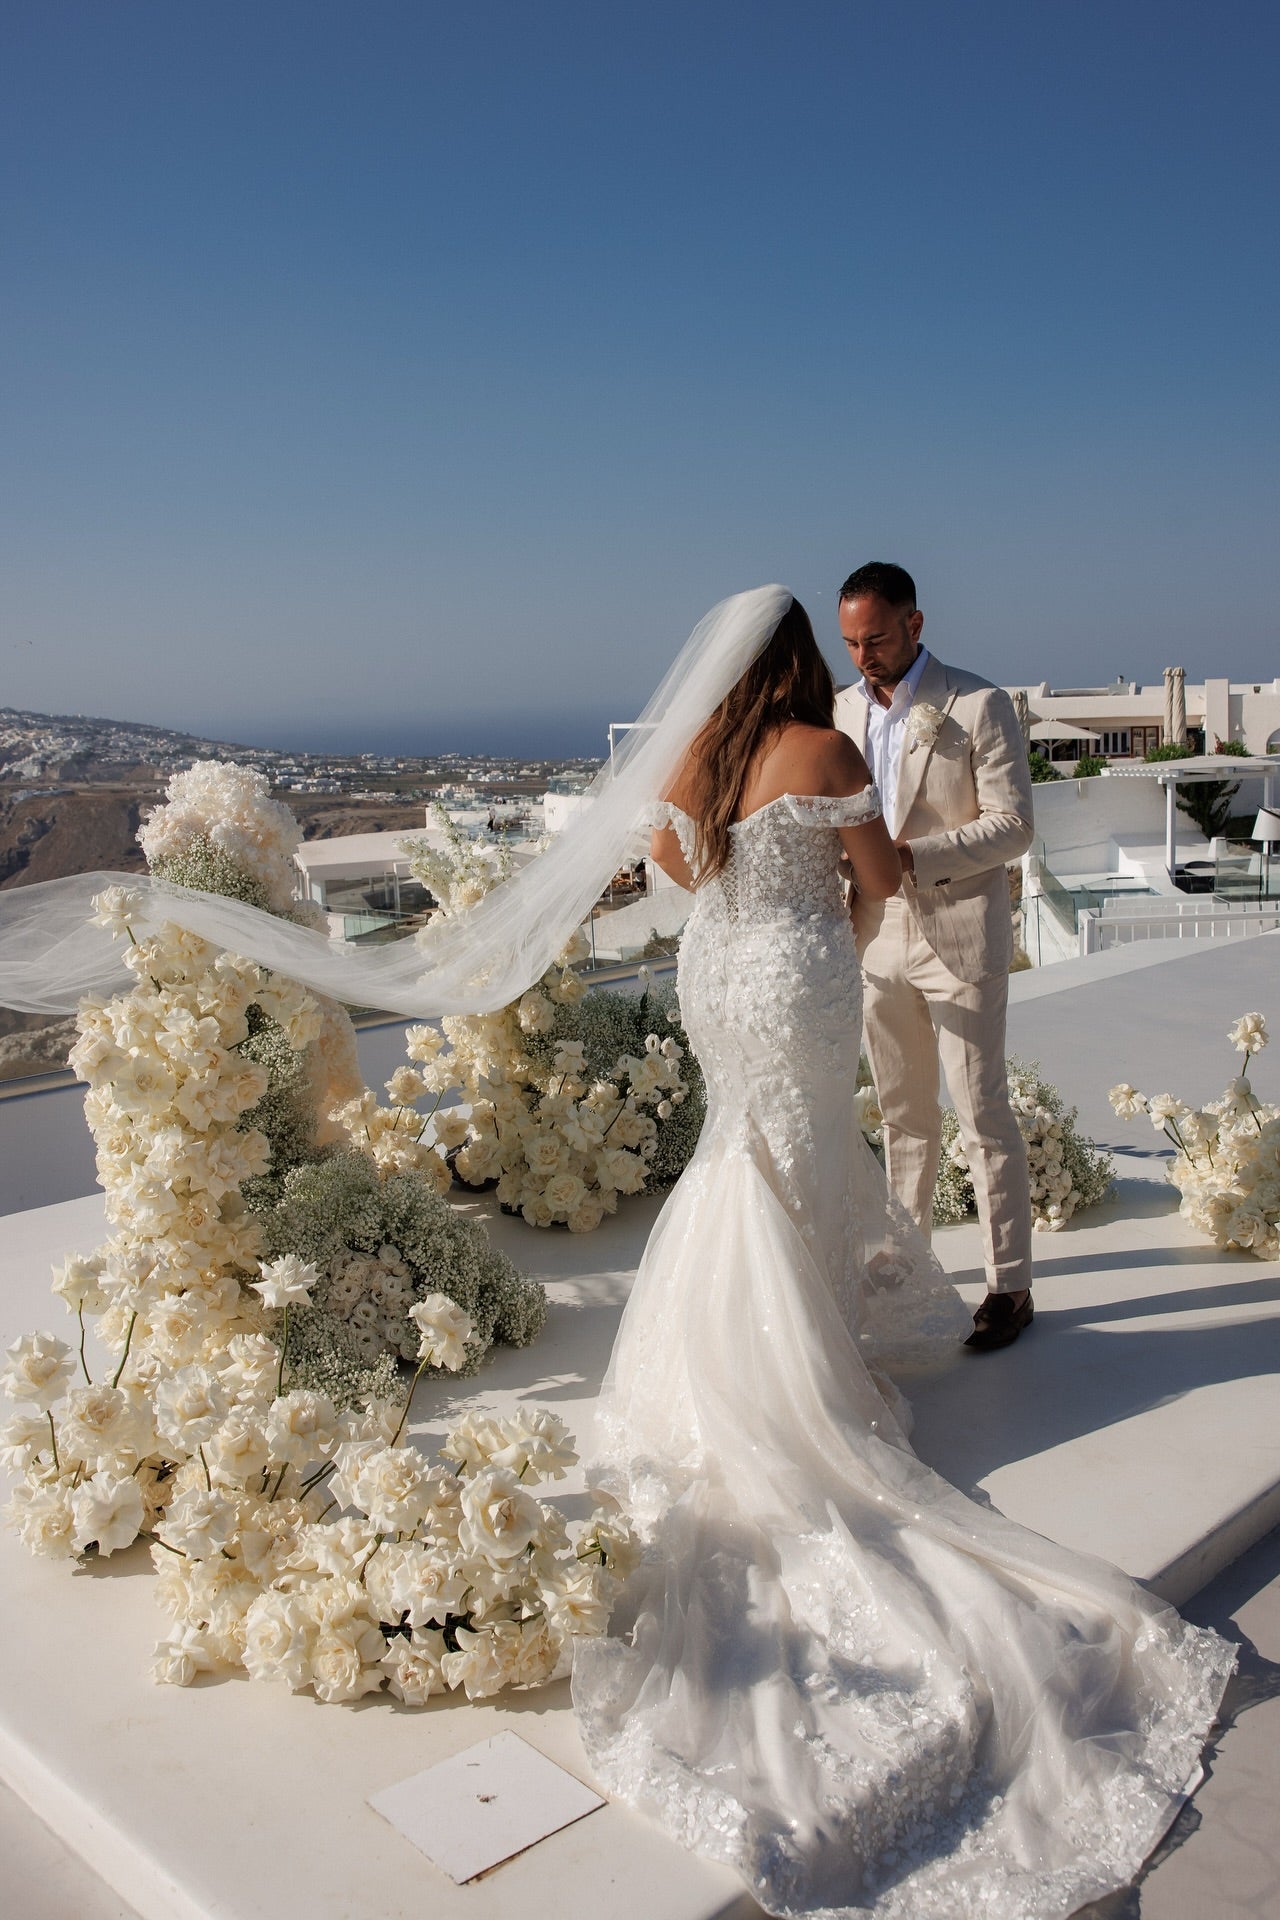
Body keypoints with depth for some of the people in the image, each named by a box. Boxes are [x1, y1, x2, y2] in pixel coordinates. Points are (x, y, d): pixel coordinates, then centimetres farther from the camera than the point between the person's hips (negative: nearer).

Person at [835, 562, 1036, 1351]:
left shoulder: (980, 704, -10)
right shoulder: (843, 710, 7)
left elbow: (1012, 826, -14)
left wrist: (910, 857, -24)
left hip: (959, 938, -5)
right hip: (879, 938, 5)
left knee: (984, 1116, 0)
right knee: (904, 1116, 16)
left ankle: (1012, 1287, 11)